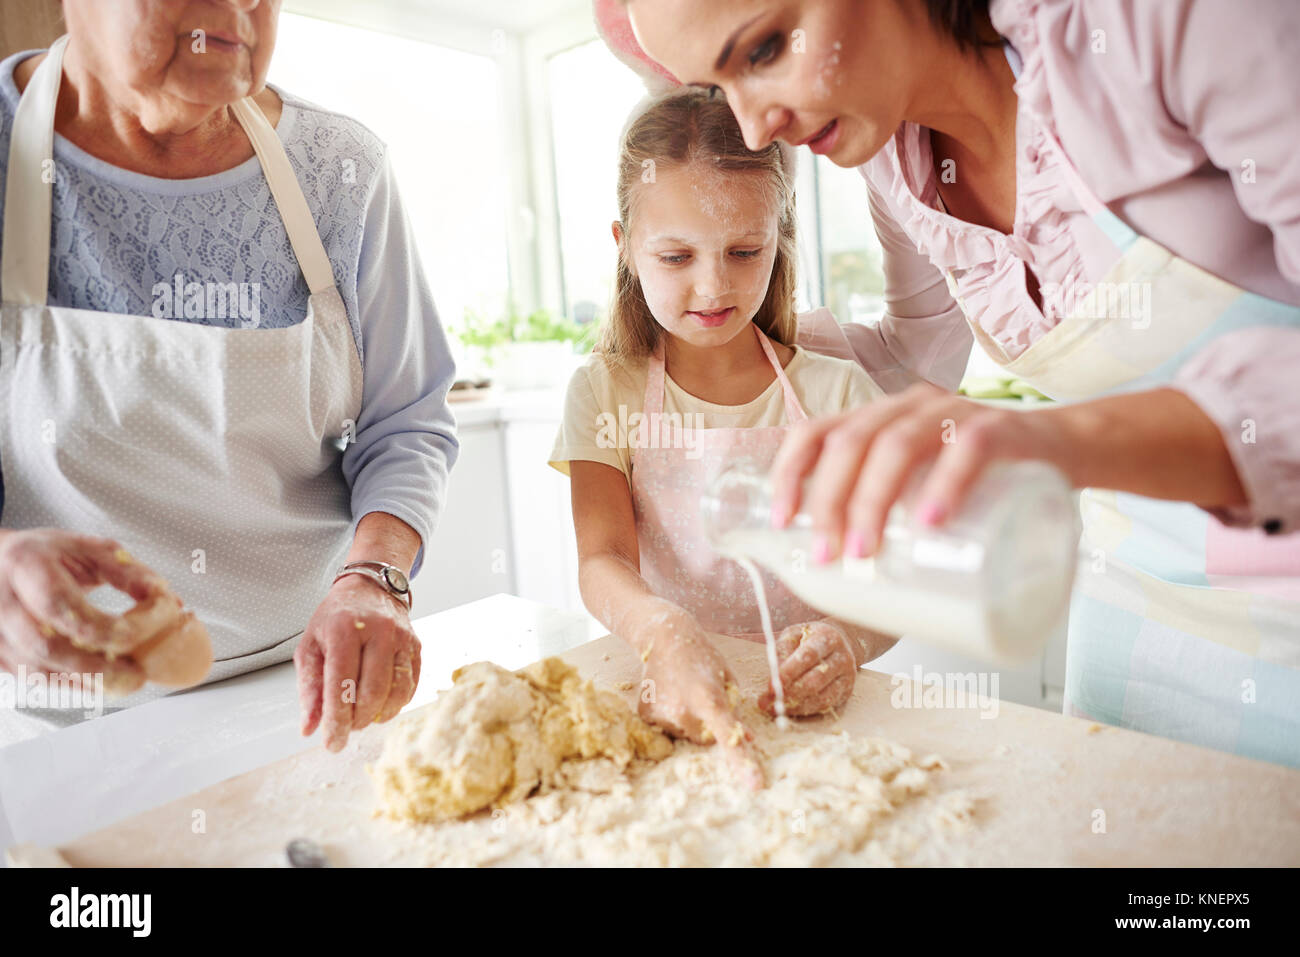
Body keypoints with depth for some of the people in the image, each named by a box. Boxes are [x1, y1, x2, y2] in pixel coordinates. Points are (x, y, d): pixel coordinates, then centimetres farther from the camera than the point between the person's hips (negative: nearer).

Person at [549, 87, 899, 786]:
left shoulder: (837, 392, 1)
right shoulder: (607, 393, 1)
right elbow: (602, 562, -11)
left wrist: (847, 638, -26)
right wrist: (665, 634, -33)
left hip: (802, 706, 2)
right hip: (660, 696, -1)